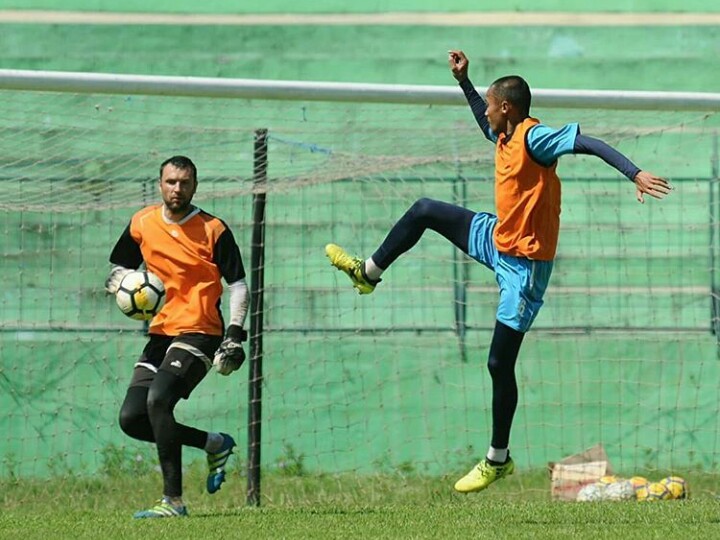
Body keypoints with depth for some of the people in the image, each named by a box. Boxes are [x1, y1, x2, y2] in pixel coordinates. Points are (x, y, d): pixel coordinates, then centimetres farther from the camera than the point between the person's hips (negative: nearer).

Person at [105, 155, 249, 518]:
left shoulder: (213, 230, -5)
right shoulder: (142, 224, 7)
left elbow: (238, 285, -1)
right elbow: (119, 268, 21)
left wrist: (235, 336, -9)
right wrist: (124, 286, -3)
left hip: (200, 332, -6)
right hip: (161, 334, 6)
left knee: (158, 399, -26)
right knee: (131, 419, -3)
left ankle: (173, 501, -22)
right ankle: (215, 444, 17)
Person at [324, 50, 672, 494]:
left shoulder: (534, 138, -22)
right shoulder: (505, 136, 6)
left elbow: (591, 144, -32)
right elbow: (486, 126, 31)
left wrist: (635, 174, -44)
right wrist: (463, 80, 30)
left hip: (525, 265, -9)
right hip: (496, 240, 9)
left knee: (500, 363, -6)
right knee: (424, 211, 18)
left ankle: (499, 460, 4)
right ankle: (369, 273, 37)